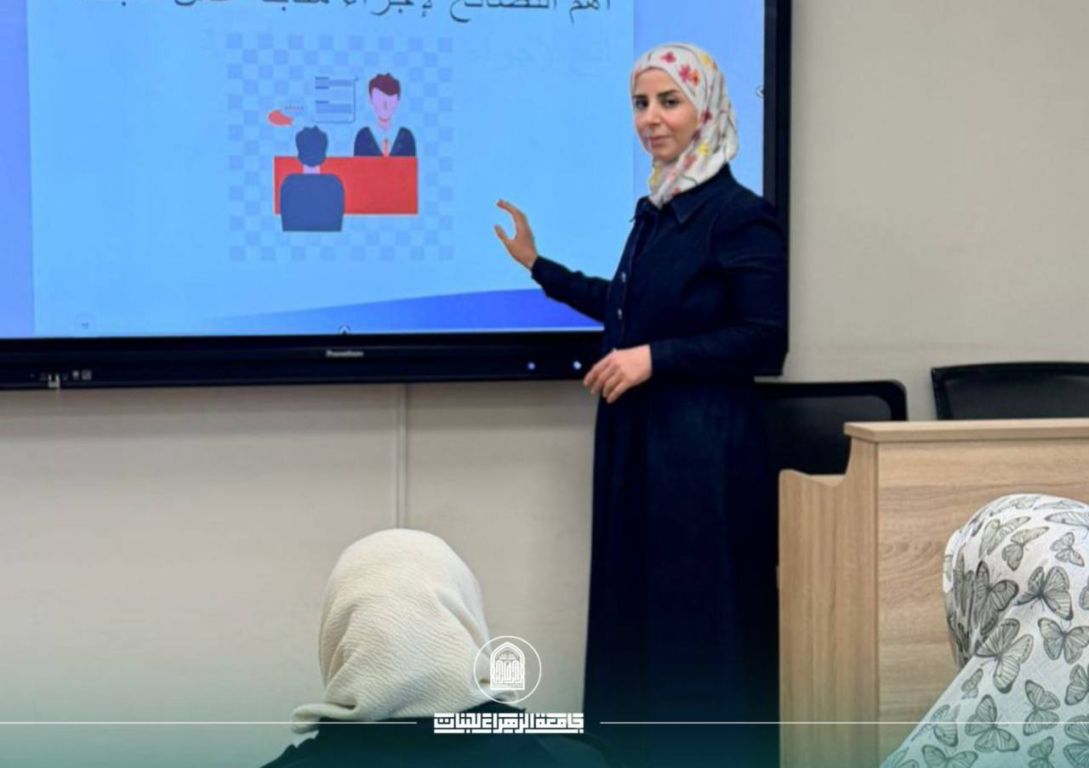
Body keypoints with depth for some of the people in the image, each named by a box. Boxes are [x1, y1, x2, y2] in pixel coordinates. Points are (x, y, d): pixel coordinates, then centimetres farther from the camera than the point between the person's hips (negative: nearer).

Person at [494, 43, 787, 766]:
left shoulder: (740, 214, -12)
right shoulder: (656, 210, 11)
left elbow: (764, 342, -15)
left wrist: (656, 359, -21)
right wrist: (537, 264, 26)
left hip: (704, 443, -8)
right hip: (637, 436, 8)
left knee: (701, 612, -2)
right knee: (637, 602, 13)